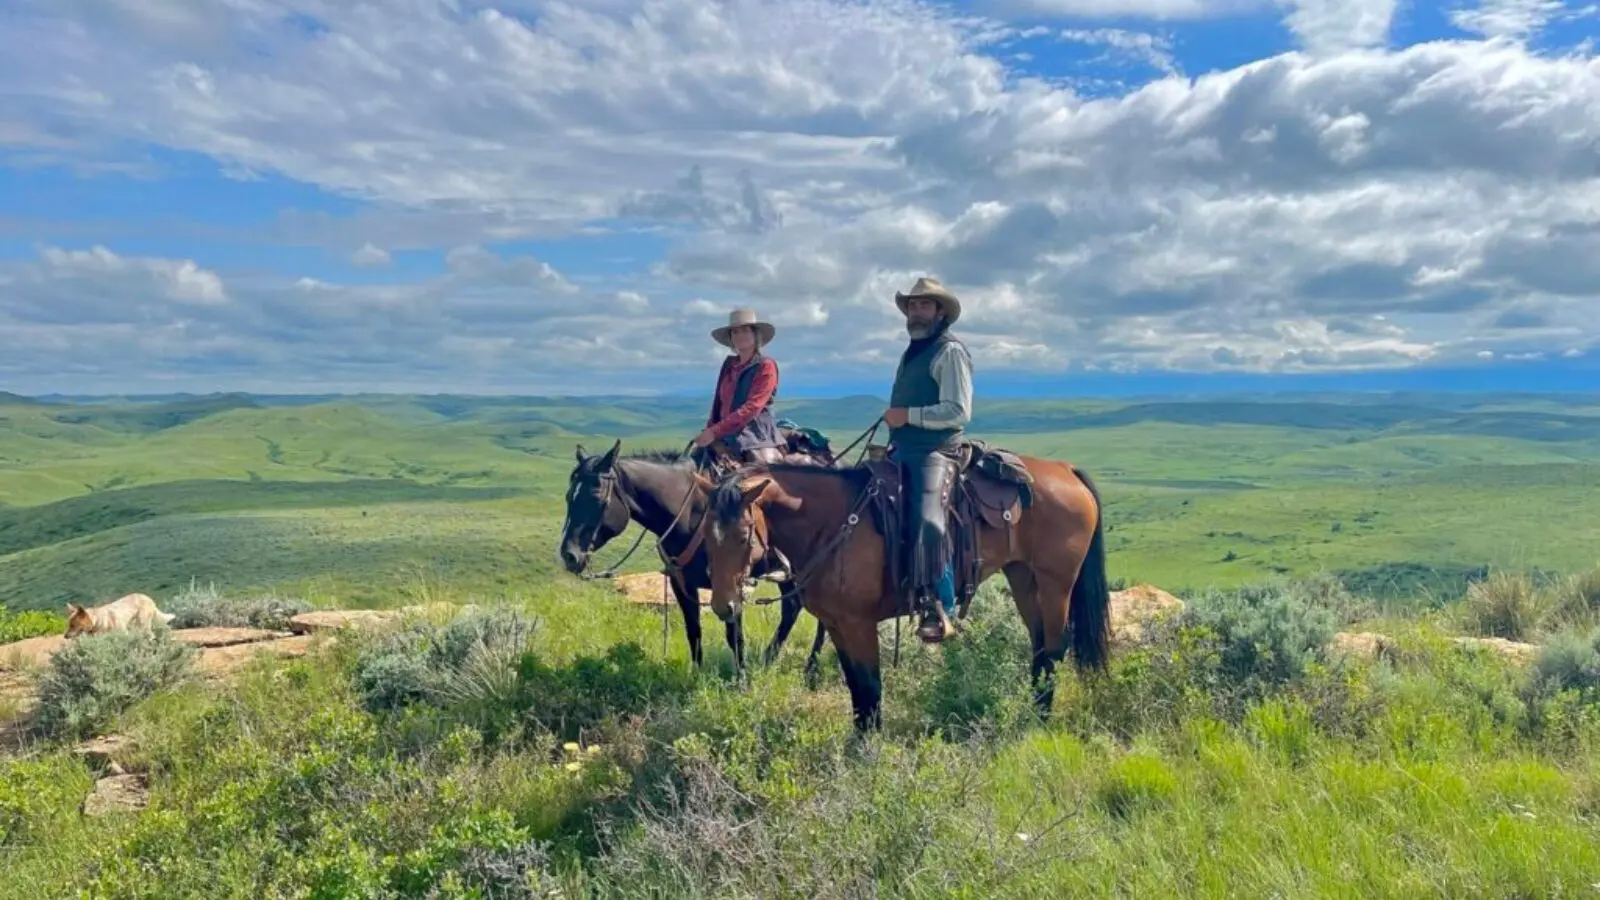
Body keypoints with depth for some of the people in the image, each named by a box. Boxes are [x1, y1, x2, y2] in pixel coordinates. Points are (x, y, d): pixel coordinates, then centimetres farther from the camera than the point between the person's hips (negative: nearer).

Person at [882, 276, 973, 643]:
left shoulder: (950, 351, -5)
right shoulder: (910, 354, 21)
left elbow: (958, 411, -15)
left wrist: (909, 416, -17)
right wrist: (893, 422, 14)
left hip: (933, 454, -10)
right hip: (902, 451, 10)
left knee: (927, 522, -25)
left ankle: (940, 611, -19)